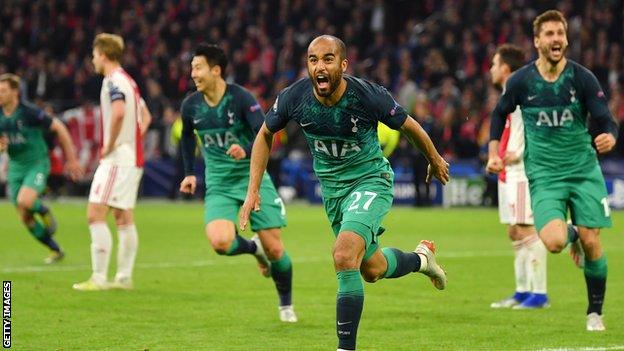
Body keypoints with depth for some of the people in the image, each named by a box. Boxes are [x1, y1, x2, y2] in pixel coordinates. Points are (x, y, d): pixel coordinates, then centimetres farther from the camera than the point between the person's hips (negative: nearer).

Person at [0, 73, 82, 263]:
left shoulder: (29, 112, -17)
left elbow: (59, 128, -8)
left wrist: (72, 159, -6)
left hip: (37, 164, -6)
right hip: (15, 167, 6)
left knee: (24, 201, -31)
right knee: (25, 218, 5)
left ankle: (44, 211, 4)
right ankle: (55, 251, 21)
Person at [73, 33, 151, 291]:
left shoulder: (113, 81, -13)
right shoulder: (128, 81, 17)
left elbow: (119, 112, -31)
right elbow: (145, 116, 28)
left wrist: (109, 146, -20)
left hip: (117, 160, -10)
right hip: (132, 159, 10)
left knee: (95, 215, -10)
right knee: (123, 218, 12)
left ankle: (99, 278, -13)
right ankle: (124, 277, 13)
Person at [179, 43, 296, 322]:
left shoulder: (241, 98, -15)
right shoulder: (191, 106, -2)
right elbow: (187, 136, 20)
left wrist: (246, 150, -44)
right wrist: (189, 173, 16)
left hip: (253, 177, -2)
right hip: (219, 185, 3)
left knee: (274, 248, -5)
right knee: (220, 242, -24)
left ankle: (286, 304, 22)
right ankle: (253, 248, 12)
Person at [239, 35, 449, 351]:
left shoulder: (368, 96, -26)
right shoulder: (293, 97, -18)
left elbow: (409, 126, -7)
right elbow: (265, 135, 2)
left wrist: (435, 159, 10)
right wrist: (253, 190, -3)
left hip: (370, 179, -5)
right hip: (331, 187, 5)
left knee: (344, 257, -26)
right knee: (372, 269, 18)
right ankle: (421, 258, 51)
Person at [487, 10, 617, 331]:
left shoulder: (583, 78, -7)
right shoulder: (521, 81, -4)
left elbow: (606, 121, -7)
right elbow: (499, 113, 15)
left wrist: (609, 137, -31)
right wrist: (493, 151, 5)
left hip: (584, 170, 0)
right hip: (544, 175, 0)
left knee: (591, 243, -5)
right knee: (553, 241, -22)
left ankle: (595, 313, 18)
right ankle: (571, 234, 18)